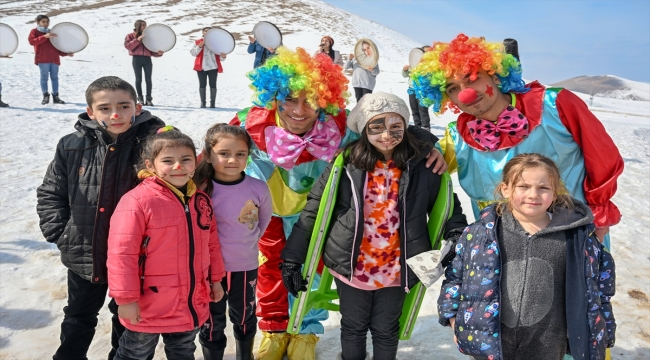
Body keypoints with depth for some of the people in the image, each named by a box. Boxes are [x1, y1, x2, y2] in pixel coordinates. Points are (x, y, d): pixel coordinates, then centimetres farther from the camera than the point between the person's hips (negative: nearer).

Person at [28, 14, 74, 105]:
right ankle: (45, 96, -4)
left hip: (54, 59, 4)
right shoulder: (34, 31, 8)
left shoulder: (52, 33, 23)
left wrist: (66, 53, 8)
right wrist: (44, 36, -20)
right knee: (44, 77, -6)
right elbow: (32, 41, -11)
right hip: (42, 59, -4)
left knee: (55, 77, 3)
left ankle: (55, 96, 5)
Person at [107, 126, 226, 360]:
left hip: (191, 305, 6)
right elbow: (122, 253, -21)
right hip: (148, 307, -6)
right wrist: (126, 298, -20)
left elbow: (211, 243, 12)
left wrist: (215, 278, 16)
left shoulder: (201, 200, 1)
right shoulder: (137, 201, -21)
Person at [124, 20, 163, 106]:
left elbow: (152, 51, 10)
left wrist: (158, 53, -11)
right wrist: (137, 40, -15)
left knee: (148, 79, -4)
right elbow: (127, 46, -8)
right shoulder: (130, 36, 9)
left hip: (147, 59, 1)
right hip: (137, 59, -1)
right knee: (138, 79, 2)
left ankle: (148, 99, 0)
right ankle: (140, 98, 10)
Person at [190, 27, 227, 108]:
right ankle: (203, 102, 5)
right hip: (201, 67, 0)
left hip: (213, 67, 0)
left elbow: (220, 57, 9)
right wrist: (199, 46, -14)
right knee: (202, 84, 1)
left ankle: (212, 103, 2)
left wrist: (223, 56, -15)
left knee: (213, 84, -2)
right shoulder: (198, 42, 10)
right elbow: (193, 53, 1)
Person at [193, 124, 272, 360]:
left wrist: (248, 242, 8)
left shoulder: (259, 188, -14)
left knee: (244, 318, 22)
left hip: (246, 266, 2)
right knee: (212, 322, 16)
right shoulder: (200, 189, -18)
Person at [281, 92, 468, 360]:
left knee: (386, 329, 21)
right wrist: (293, 257, -7)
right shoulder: (347, 162, -11)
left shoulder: (422, 162, -9)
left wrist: (457, 235, -17)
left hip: (395, 269, 0)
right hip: (351, 266, 0)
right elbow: (314, 209, -7)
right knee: (353, 326, 21)